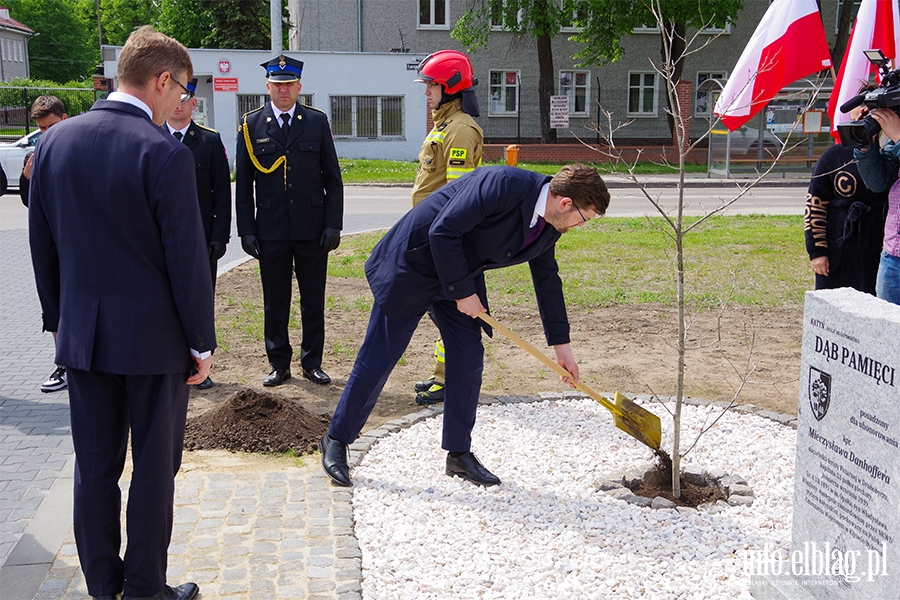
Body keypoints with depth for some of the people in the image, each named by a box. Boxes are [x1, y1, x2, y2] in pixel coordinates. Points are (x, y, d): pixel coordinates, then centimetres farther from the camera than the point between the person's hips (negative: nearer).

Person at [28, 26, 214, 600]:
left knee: (94, 465, 15)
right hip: (153, 336, -5)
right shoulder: (165, 153, -17)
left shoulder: (54, 140, 3)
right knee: (154, 466, 8)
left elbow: (42, 245, 9)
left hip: (82, 334, 6)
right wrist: (202, 342, -6)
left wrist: (59, 318, 19)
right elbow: (187, 258, -15)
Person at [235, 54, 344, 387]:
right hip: (271, 231, 0)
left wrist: (333, 224, -3)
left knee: (314, 300, 8)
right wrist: (246, 231, -3)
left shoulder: (317, 121, 4)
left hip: (313, 229, 0)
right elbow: (243, 184, 3)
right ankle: (279, 364, 21)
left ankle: (312, 362, 20)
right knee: (275, 302, 8)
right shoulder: (251, 125, 3)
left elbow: (333, 179, 4)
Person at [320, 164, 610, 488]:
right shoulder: (501, 184, -29)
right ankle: (336, 439, 14)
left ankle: (459, 453, 18)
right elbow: (443, 232, -28)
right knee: (379, 357, -2)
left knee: (469, 360, 4)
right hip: (413, 263, -8)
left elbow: (547, 278, 11)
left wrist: (561, 344, 14)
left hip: (462, 273, 8)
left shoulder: (549, 226, -2)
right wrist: (463, 292, -20)